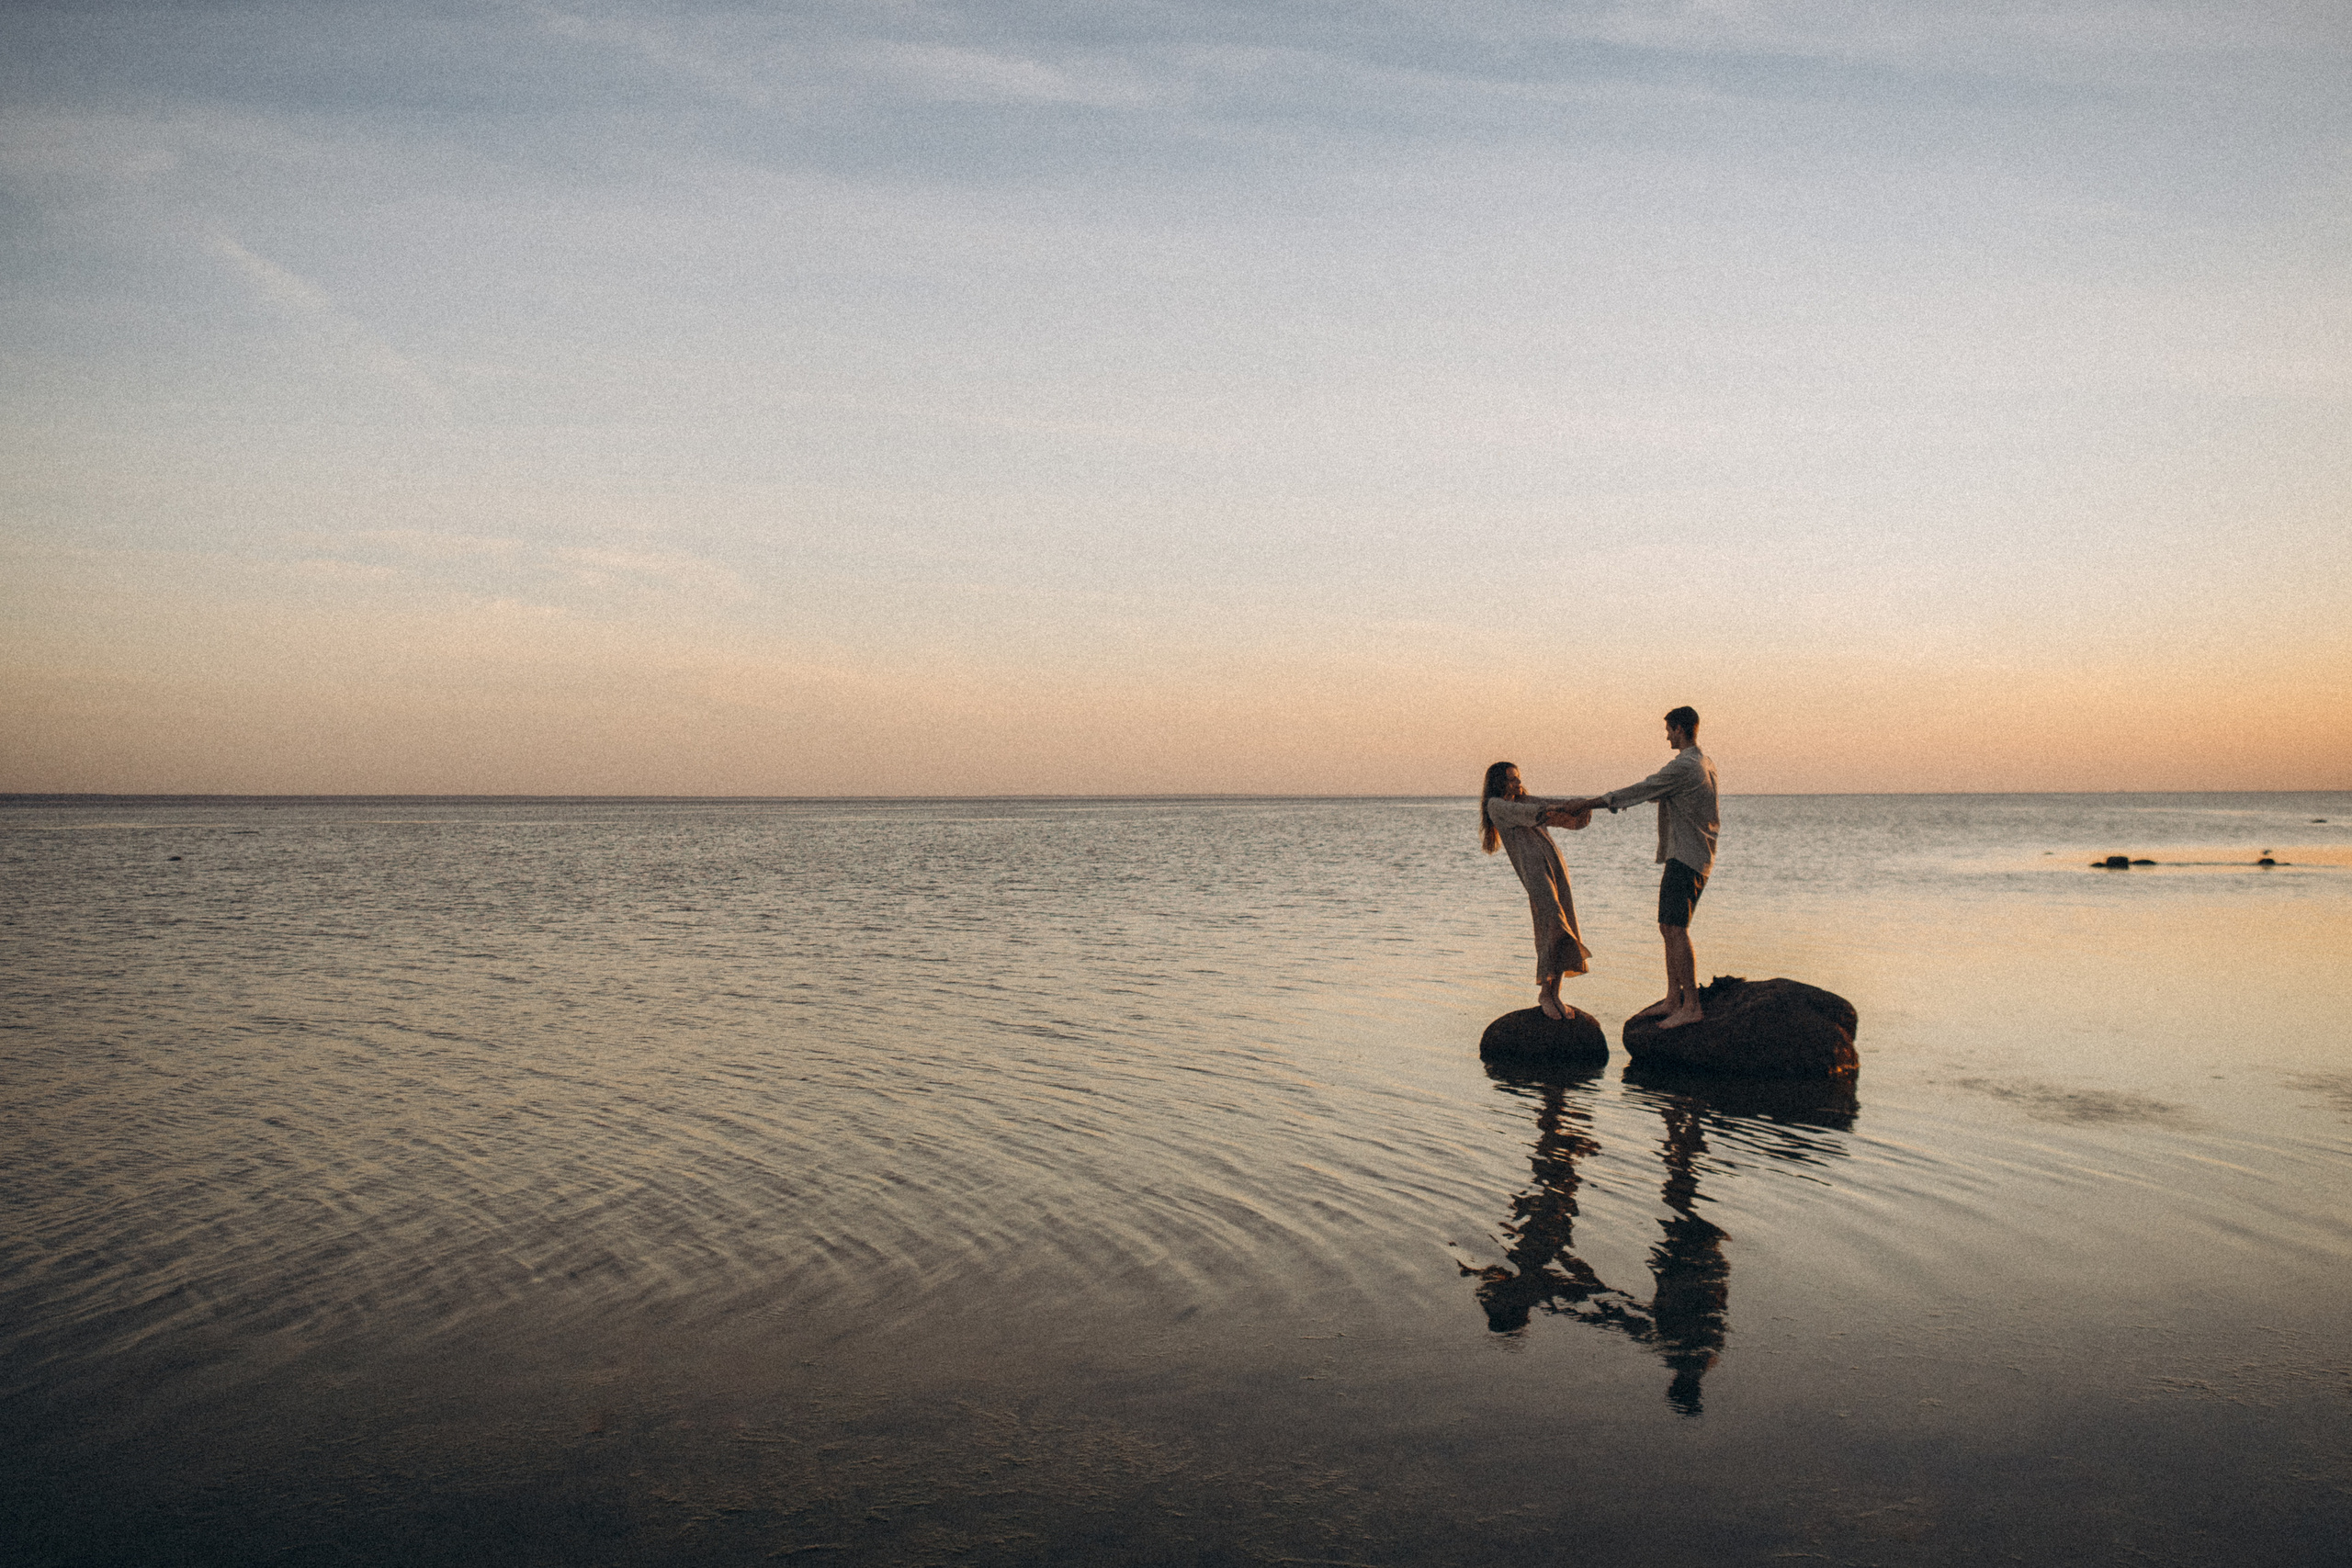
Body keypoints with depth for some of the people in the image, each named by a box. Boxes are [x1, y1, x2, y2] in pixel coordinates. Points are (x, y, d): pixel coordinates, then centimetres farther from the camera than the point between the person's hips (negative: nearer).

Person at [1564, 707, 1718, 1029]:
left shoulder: (1682, 767, -16)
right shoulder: (1705, 764, 15)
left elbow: (1637, 793, -13)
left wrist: (1585, 805, -7)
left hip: (1685, 858, -10)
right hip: (1685, 857, 10)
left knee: (1676, 929, -12)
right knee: (1669, 927, 11)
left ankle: (1691, 1005, -13)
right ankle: (1672, 999, 13)